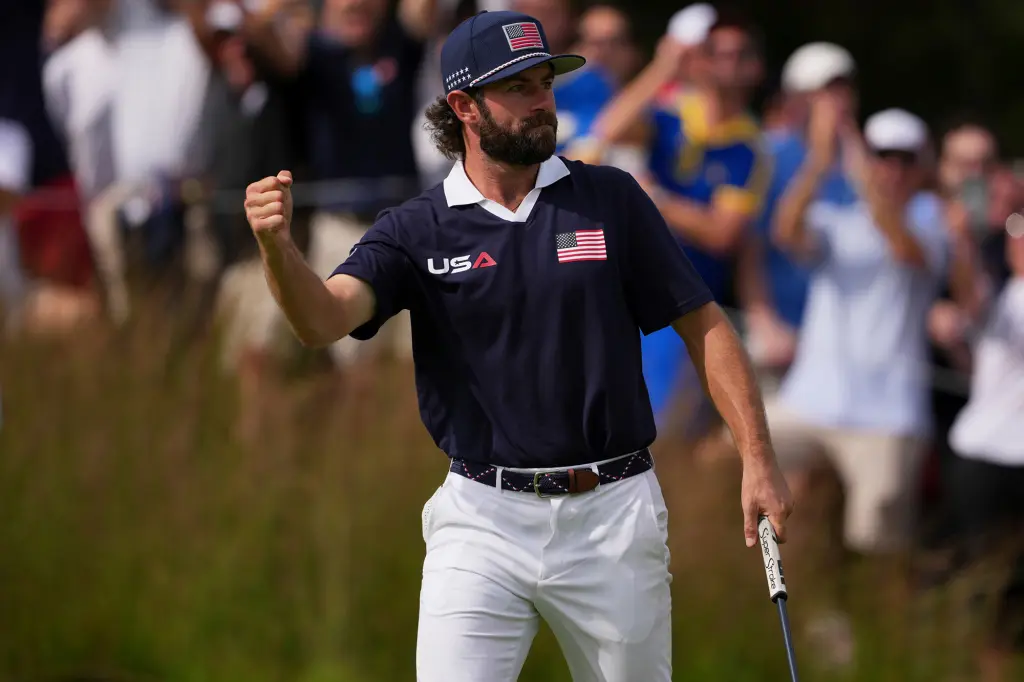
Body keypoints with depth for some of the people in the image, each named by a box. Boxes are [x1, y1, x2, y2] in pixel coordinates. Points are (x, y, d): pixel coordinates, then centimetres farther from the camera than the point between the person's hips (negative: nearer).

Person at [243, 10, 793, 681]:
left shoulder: (610, 199, 3)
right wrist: (278, 246, -37)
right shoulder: (419, 230, 1)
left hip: (613, 517, 1)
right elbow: (323, 318, -15)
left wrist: (758, 458, -5)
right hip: (483, 519, -1)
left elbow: (703, 324, 4)